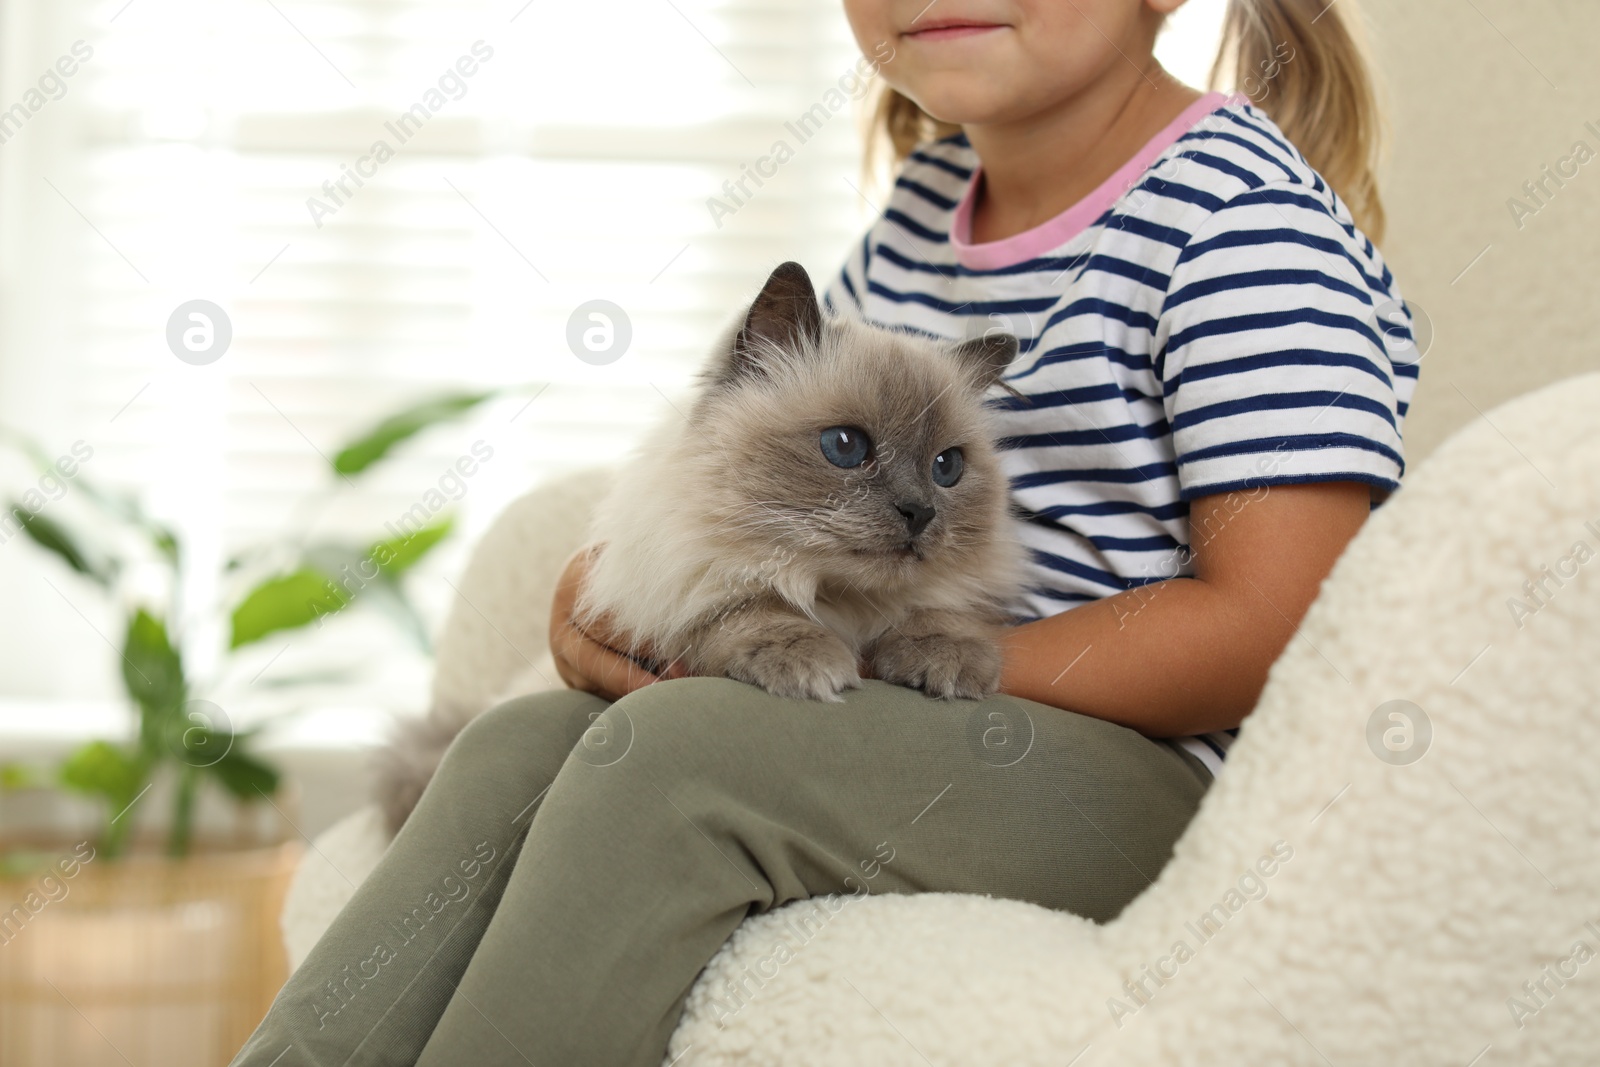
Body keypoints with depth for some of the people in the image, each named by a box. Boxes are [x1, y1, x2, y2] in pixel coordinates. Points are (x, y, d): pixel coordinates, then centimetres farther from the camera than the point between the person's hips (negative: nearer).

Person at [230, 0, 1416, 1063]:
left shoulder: (1242, 214, -11)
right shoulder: (933, 194, 14)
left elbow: (1266, 626, -19)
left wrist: (881, 658, -19)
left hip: (1143, 768, -7)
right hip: (907, 734, 8)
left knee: (672, 747, -27)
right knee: (525, 745, -14)